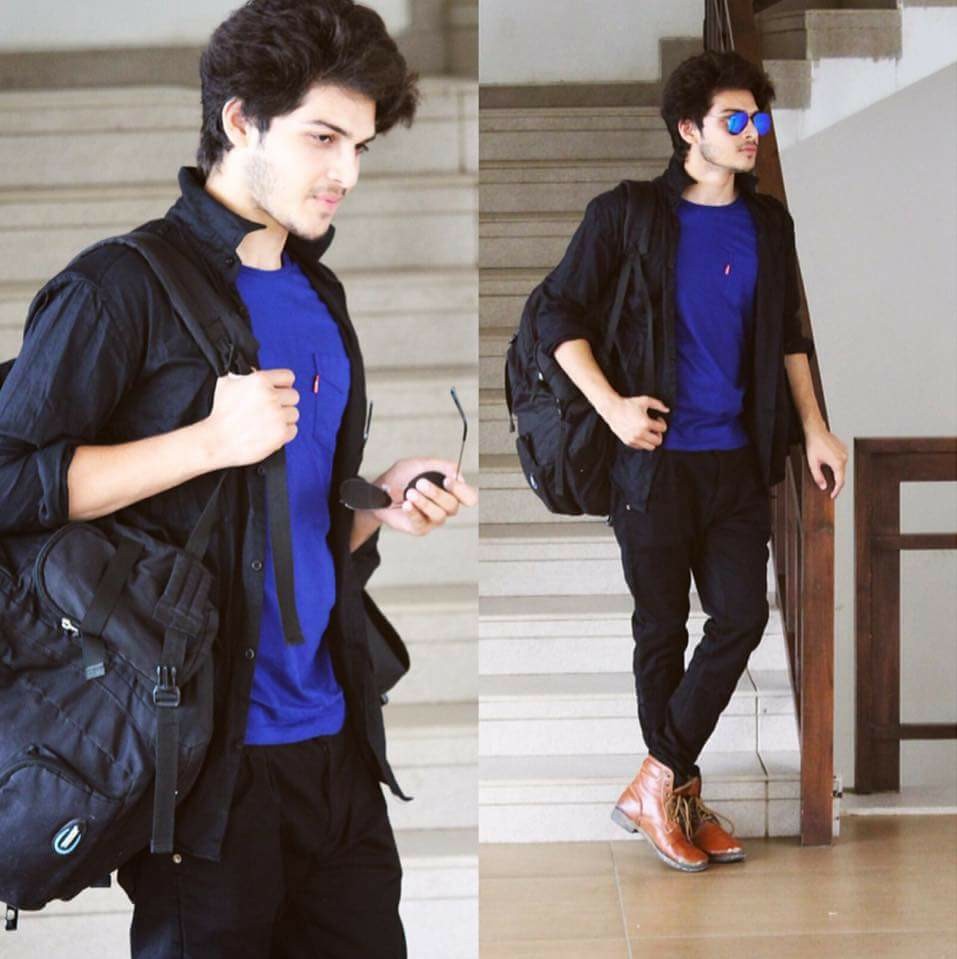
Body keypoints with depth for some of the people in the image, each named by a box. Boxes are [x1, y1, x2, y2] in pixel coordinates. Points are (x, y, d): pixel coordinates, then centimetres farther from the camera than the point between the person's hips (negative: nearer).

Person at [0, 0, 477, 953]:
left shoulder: (319, 299, 17)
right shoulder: (123, 287, -7)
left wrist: (380, 504, 3)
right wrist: (212, 441, -19)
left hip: (331, 734, 7)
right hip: (204, 750, -7)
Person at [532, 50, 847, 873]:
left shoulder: (769, 225, 11)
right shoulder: (627, 214, -4)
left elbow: (788, 336, 20)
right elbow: (559, 314, -2)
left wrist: (813, 429, 10)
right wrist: (612, 406, -14)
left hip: (738, 458, 4)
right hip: (655, 457, -4)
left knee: (742, 618, -2)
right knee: (662, 628, 4)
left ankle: (661, 787, 9)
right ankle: (675, 793, 16)